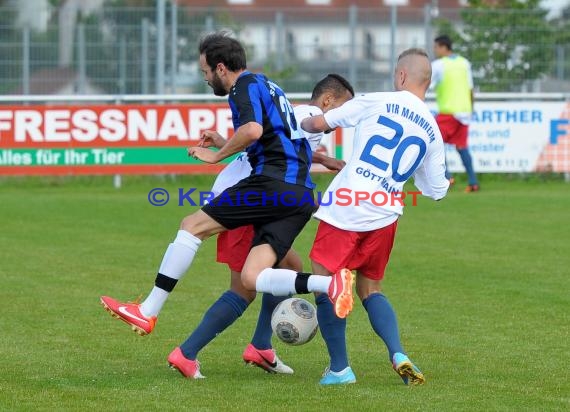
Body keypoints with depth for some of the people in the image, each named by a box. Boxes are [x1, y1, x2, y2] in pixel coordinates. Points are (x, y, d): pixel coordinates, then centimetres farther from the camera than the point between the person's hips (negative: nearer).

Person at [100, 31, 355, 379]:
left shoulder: (247, 85, -2)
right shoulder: (270, 87, 28)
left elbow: (252, 130, -21)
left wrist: (217, 155, -7)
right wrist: (224, 143, 40)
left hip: (273, 183, -9)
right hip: (301, 194, 9)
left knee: (193, 225, -1)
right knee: (251, 278, -3)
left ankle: (148, 311, 0)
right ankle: (329, 283, -22)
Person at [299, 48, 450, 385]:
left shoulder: (375, 102, -1)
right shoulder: (432, 131, 11)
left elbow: (319, 123, 4)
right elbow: (437, 190, 18)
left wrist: (303, 123, 26)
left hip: (345, 211, -5)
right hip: (386, 217, 5)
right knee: (370, 290, 19)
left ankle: (339, 368, 1)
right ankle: (399, 355, -2)